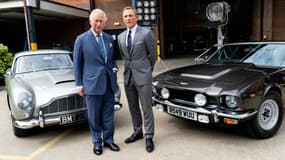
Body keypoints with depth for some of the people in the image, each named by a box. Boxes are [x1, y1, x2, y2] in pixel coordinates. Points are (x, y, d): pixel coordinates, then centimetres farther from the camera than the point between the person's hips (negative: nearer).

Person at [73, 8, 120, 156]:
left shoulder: (109, 38, 9)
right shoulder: (81, 39, -3)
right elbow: (77, 64, 0)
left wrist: (114, 68, -1)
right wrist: (79, 84, -2)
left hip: (109, 83, 4)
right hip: (92, 83, -3)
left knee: (108, 115, 10)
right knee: (94, 116, 7)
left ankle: (108, 140, 26)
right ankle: (97, 142, 25)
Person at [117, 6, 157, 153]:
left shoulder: (146, 33, -6)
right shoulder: (120, 37, 9)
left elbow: (153, 55, 3)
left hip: (143, 76, -5)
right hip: (128, 76, 5)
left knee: (146, 108, 1)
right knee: (133, 107, 14)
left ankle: (149, 137, 11)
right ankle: (137, 132, 29)